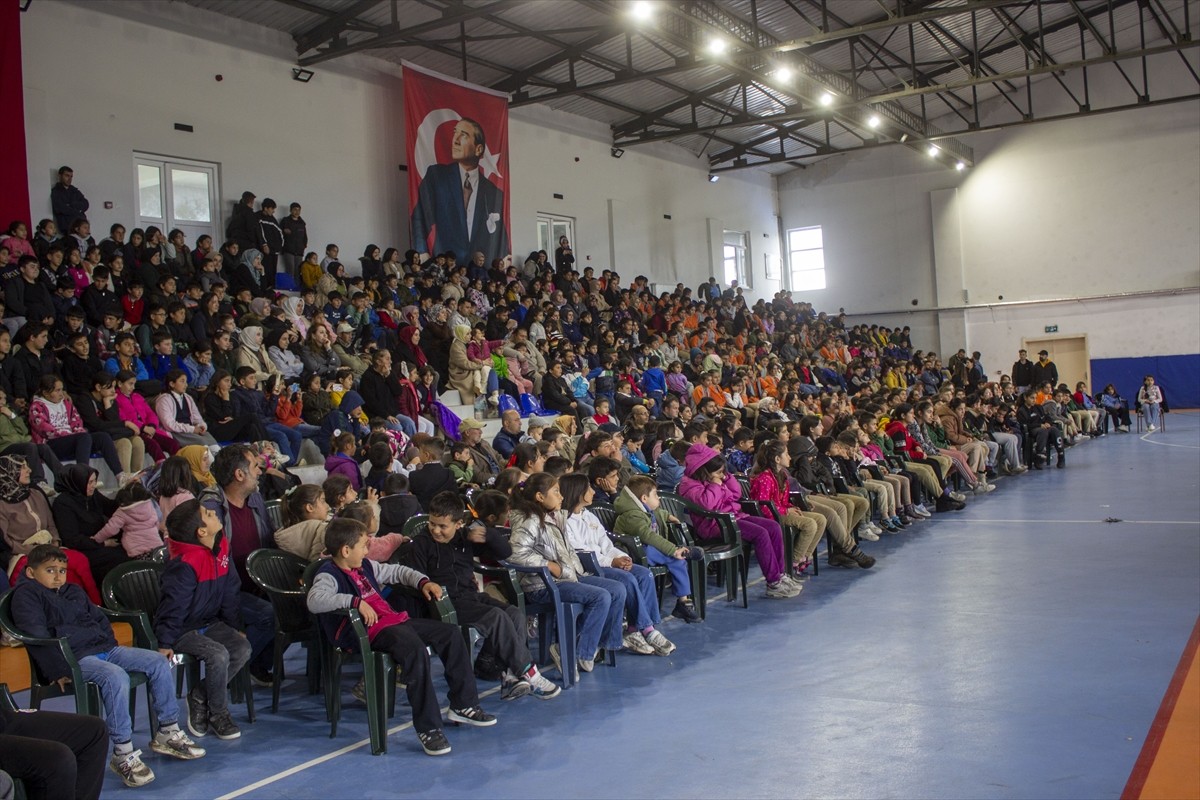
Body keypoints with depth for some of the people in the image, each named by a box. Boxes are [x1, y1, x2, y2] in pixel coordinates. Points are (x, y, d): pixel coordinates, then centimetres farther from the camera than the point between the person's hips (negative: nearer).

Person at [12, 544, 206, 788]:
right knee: (115, 676, -36)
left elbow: (100, 619, 31)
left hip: (104, 649, 8)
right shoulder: (26, 594, 1)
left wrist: (112, 646, 14)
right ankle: (123, 754, -31)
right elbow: (37, 636, -11)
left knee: (158, 661, -6)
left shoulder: (74, 592, 25)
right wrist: (59, 671, -19)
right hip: (74, 658, -8)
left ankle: (167, 733, 1)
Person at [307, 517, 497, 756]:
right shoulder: (329, 575, -9)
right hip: (368, 630, -10)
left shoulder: (365, 566, 19)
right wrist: (355, 601, -34)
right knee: (415, 649, -34)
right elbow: (315, 600, -30)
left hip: (393, 619, 10)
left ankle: (463, 706, 12)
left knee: (450, 633, 4)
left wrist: (422, 582, 17)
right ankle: (428, 729, -26)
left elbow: (396, 571, 33)